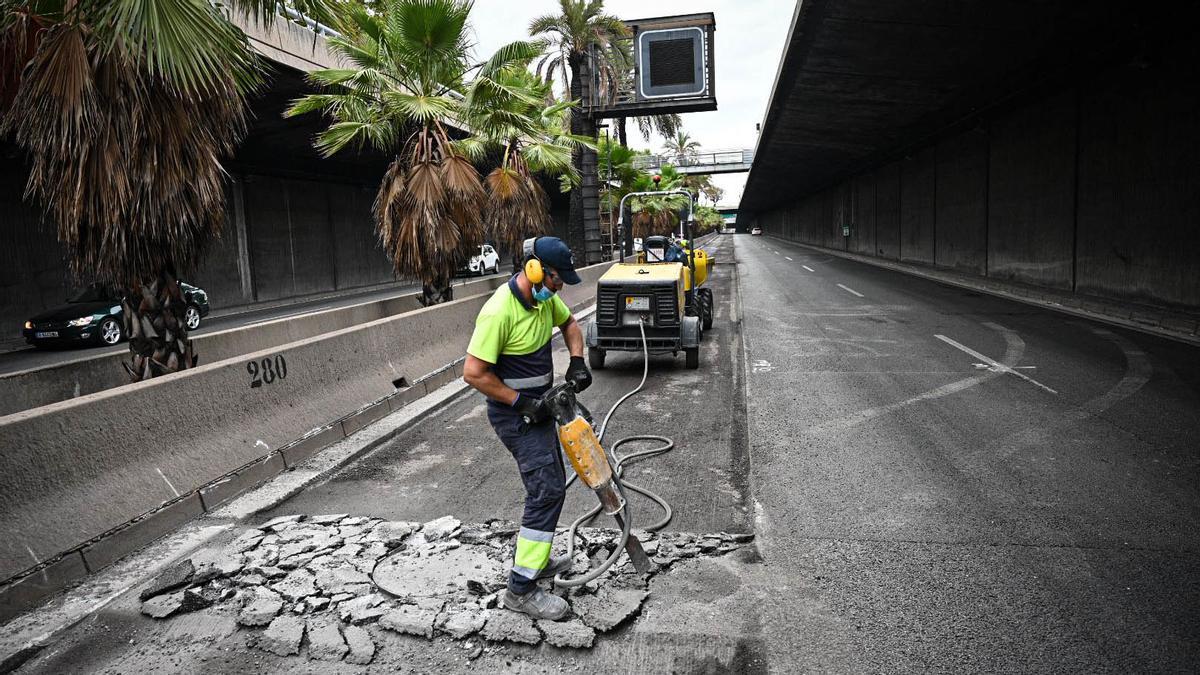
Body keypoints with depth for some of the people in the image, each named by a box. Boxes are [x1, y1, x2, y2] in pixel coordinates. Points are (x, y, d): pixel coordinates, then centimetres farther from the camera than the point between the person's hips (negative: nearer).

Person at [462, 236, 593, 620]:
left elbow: (569, 324, 19)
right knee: (547, 489, -12)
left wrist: (577, 362, 3)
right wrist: (521, 402, -22)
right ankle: (521, 589, -3)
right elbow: (473, 373, -26)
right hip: (515, 413, -9)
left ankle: (537, 559, 37)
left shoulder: (544, 298, -1)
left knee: (550, 483, 19)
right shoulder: (499, 311, -27)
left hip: (538, 407, 9)